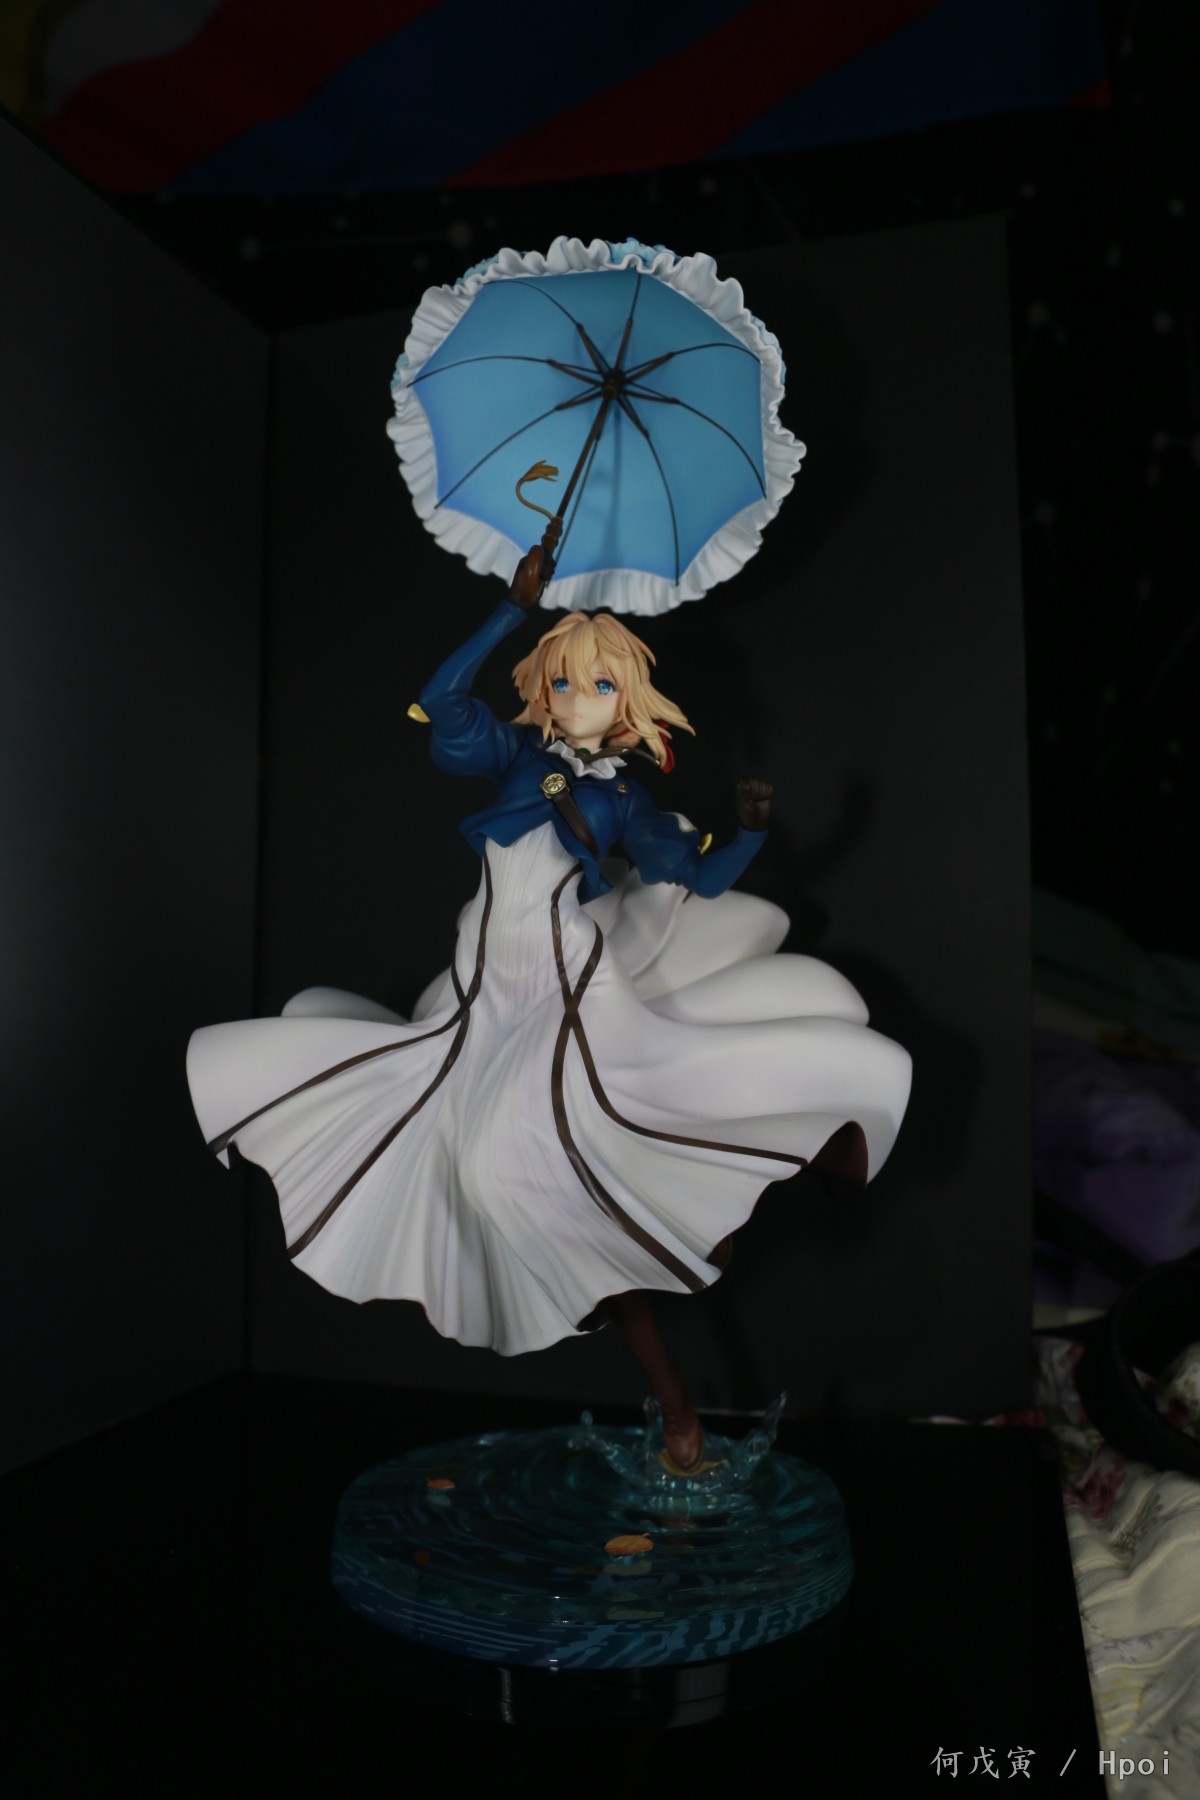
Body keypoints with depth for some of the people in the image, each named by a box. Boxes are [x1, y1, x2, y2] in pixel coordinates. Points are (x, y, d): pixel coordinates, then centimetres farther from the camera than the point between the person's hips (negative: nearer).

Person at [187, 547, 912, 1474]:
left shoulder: (626, 799, 9)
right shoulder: (517, 752, 8)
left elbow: (705, 876, 7)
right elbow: (443, 702, -9)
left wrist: (752, 832, -11)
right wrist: (515, 608, -12)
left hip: (580, 999, -3)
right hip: (491, 998, 4)